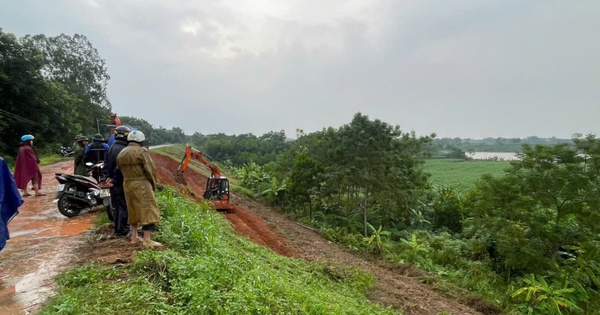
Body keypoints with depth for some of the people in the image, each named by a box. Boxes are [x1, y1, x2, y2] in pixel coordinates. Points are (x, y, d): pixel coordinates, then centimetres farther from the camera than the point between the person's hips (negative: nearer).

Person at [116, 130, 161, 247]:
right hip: (141, 185, -8)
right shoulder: (142, 151, -11)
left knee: (133, 210, 19)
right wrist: (153, 183, 1)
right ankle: (147, 240, -3)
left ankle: (134, 237, 26)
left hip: (127, 185, 8)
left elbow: (120, 170, 14)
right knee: (147, 210, -2)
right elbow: (150, 169, -11)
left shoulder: (121, 154, 12)